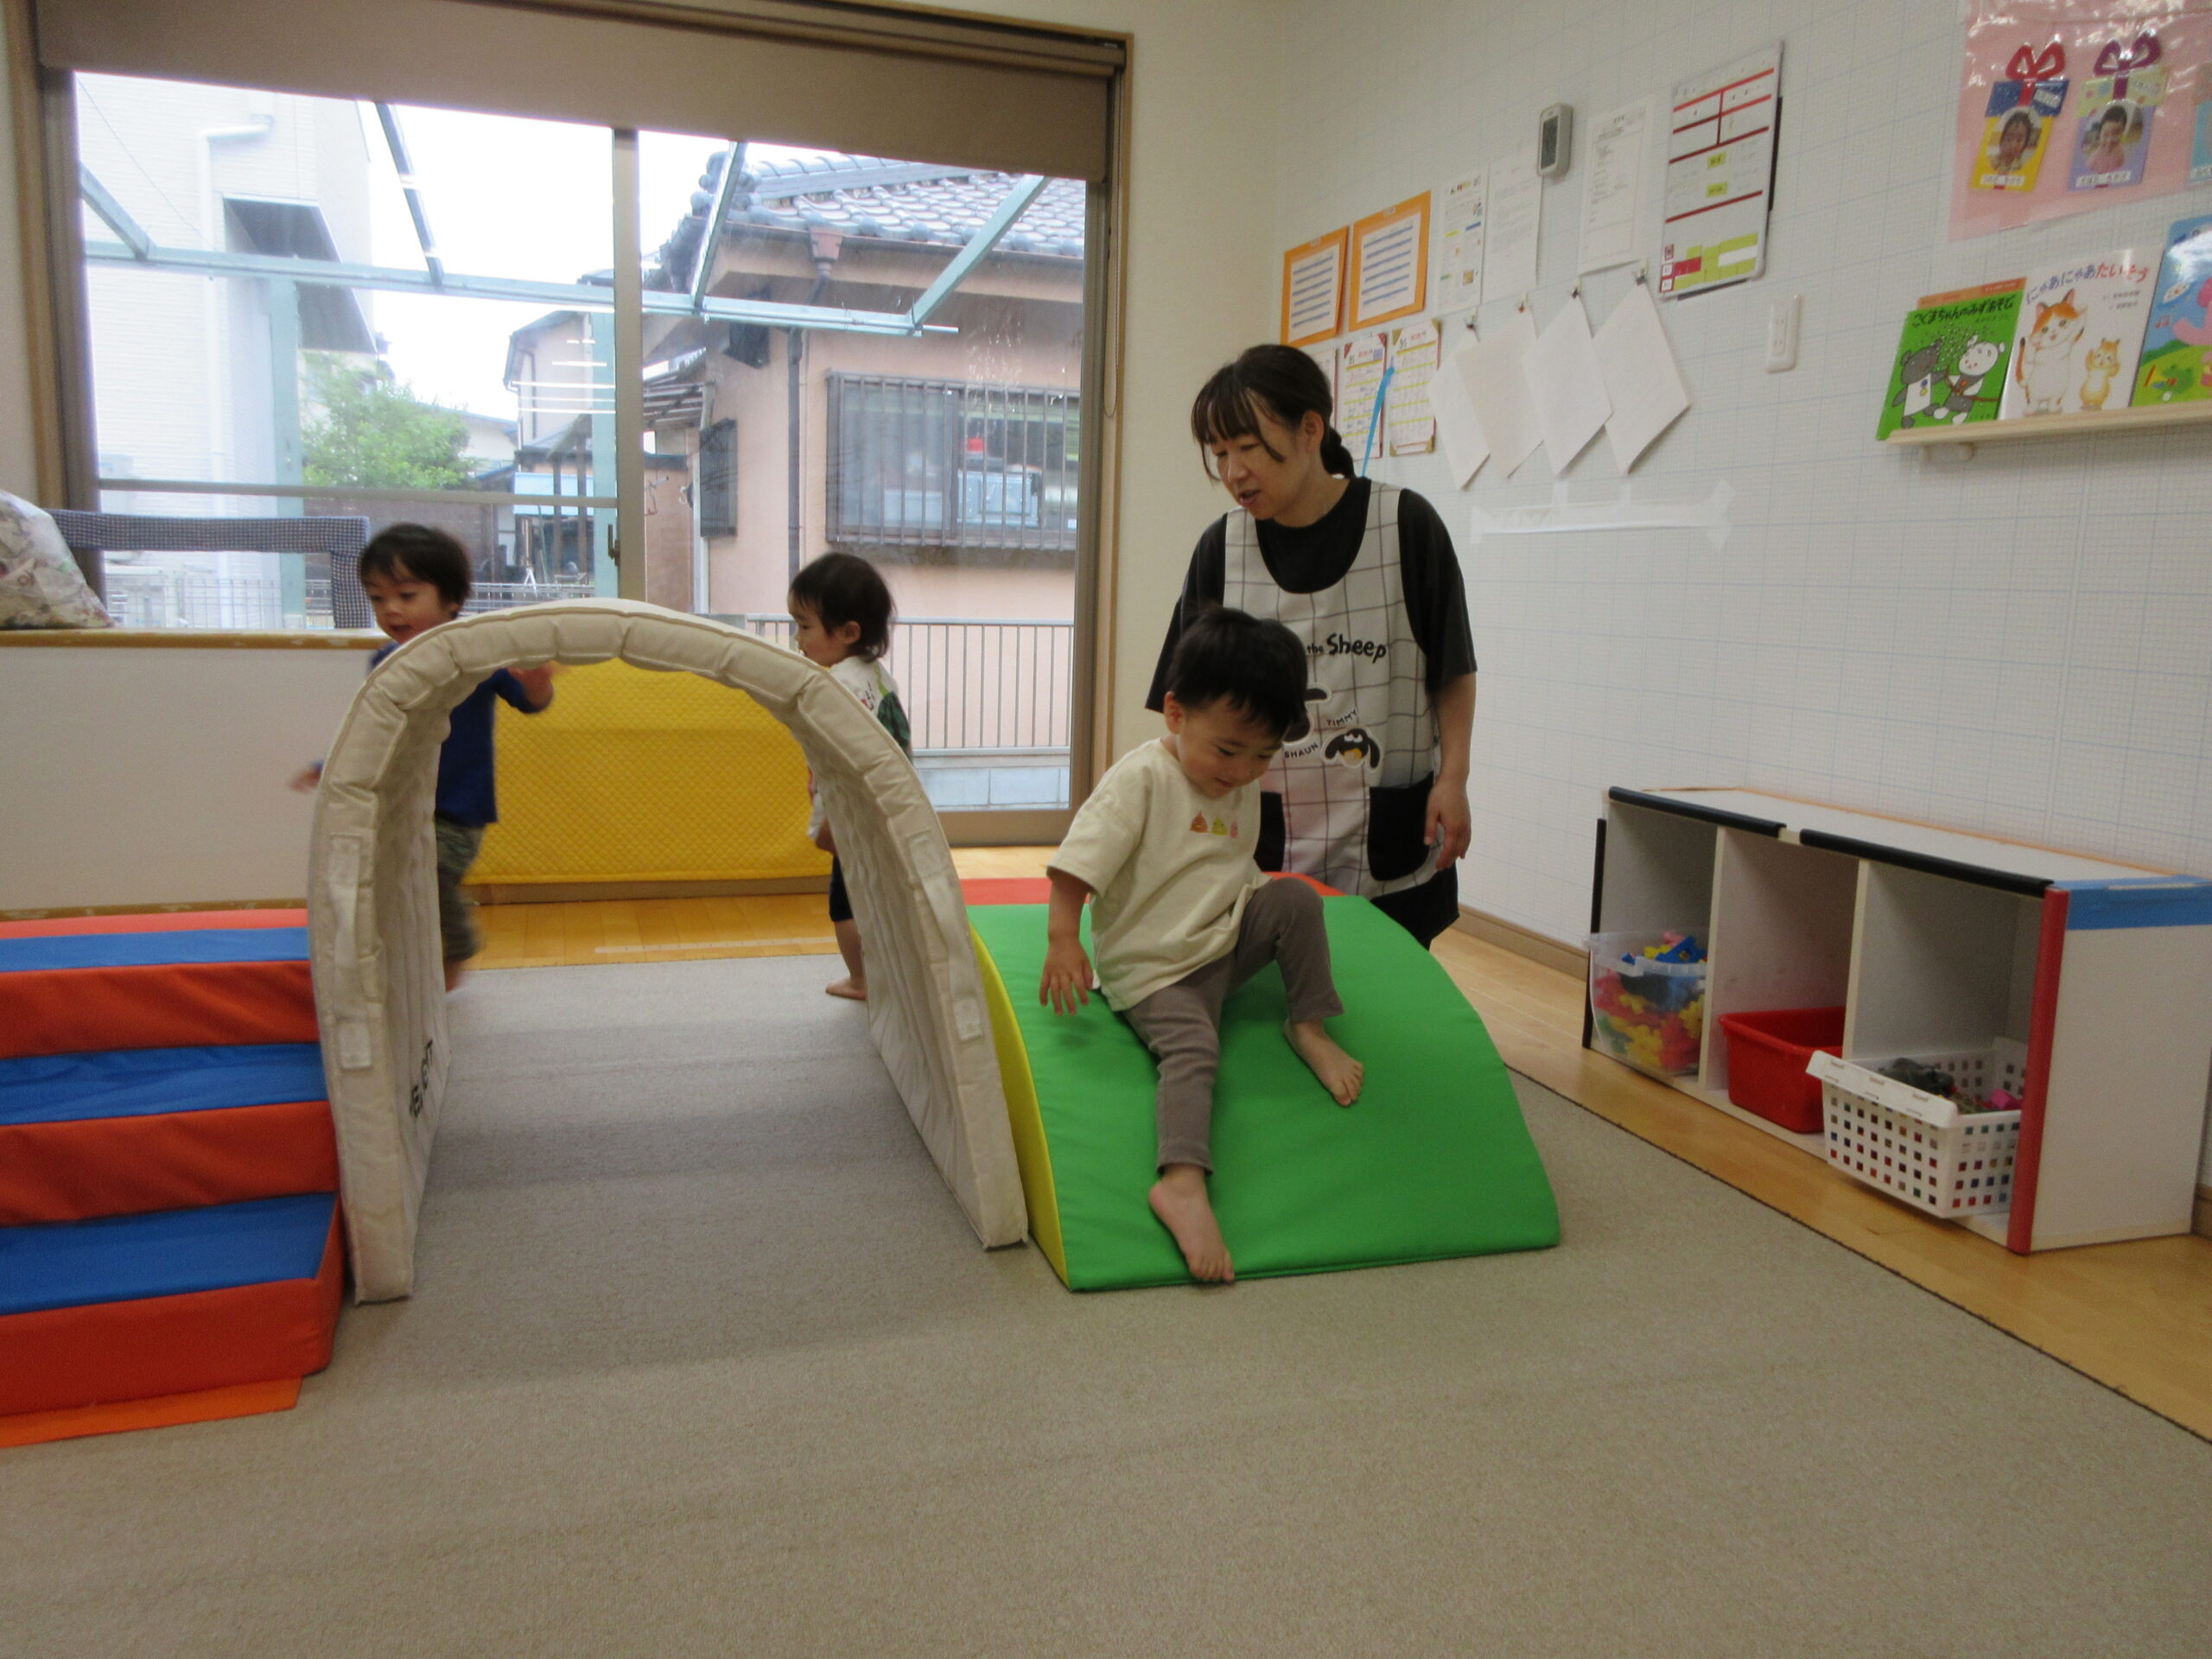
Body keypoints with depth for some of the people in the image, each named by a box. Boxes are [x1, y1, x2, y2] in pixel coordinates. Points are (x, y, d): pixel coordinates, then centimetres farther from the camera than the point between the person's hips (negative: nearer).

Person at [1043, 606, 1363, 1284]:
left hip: (1226, 940, 7)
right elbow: (1076, 865, -22)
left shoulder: (1246, 789, 10)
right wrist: (1063, 941, -30)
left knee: (1297, 897, -14)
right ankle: (1182, 1182, -40)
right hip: (1153, 967, -7)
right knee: (1192, 1048, -29)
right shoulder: (1139, 779, -15)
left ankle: (1310, 1026, -1)